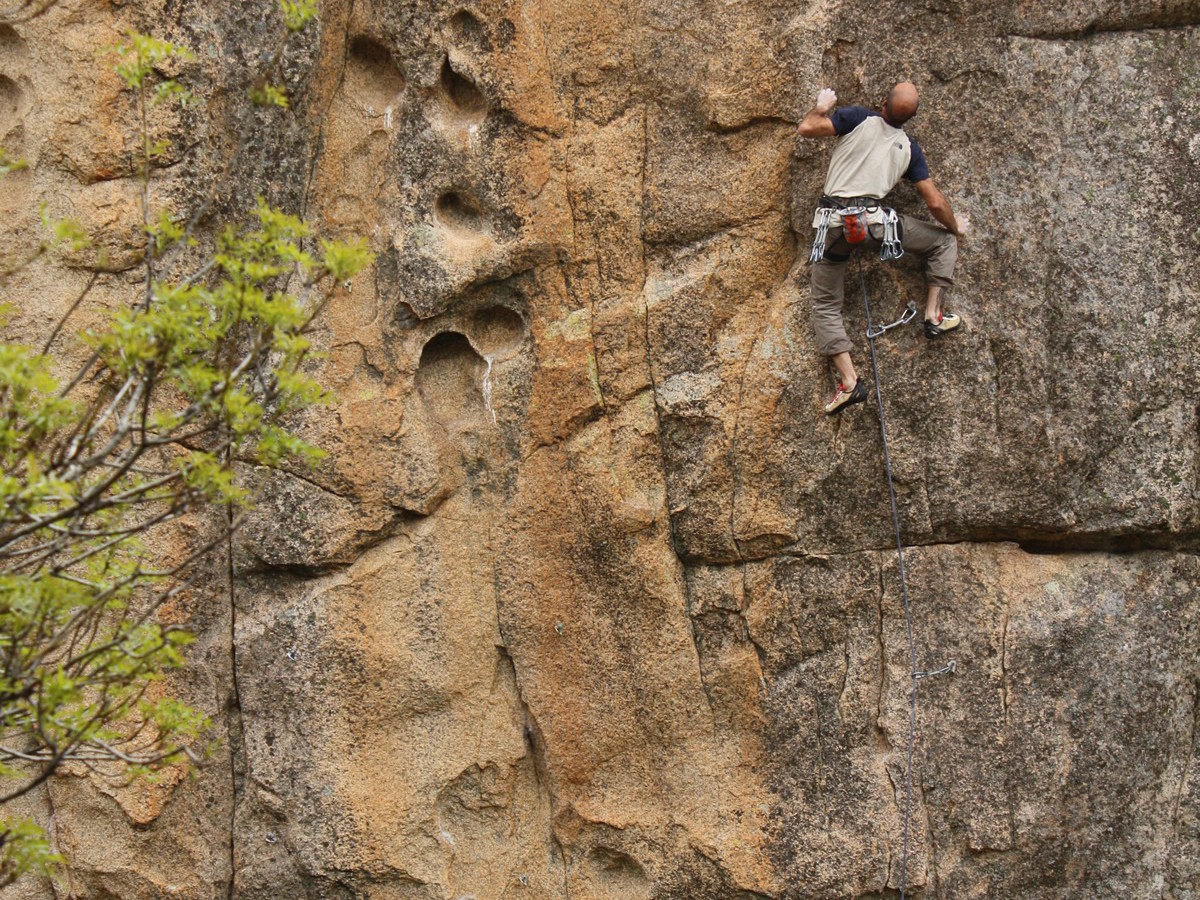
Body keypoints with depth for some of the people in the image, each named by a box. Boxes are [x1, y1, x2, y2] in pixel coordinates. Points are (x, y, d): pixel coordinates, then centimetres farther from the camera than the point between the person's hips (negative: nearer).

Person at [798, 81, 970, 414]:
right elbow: (935, 202, 13)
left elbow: (807, 128, -2)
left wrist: (821, 107, 19)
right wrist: (955, 226, 32)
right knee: (943, 240, 22)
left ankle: (848, 380, -2)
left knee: (825, 306, 10)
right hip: (875, 221, 0)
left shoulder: (858, 119, 4)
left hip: (833, 222, 0)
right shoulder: (909, 148, 12)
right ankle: (934, 316, 16)